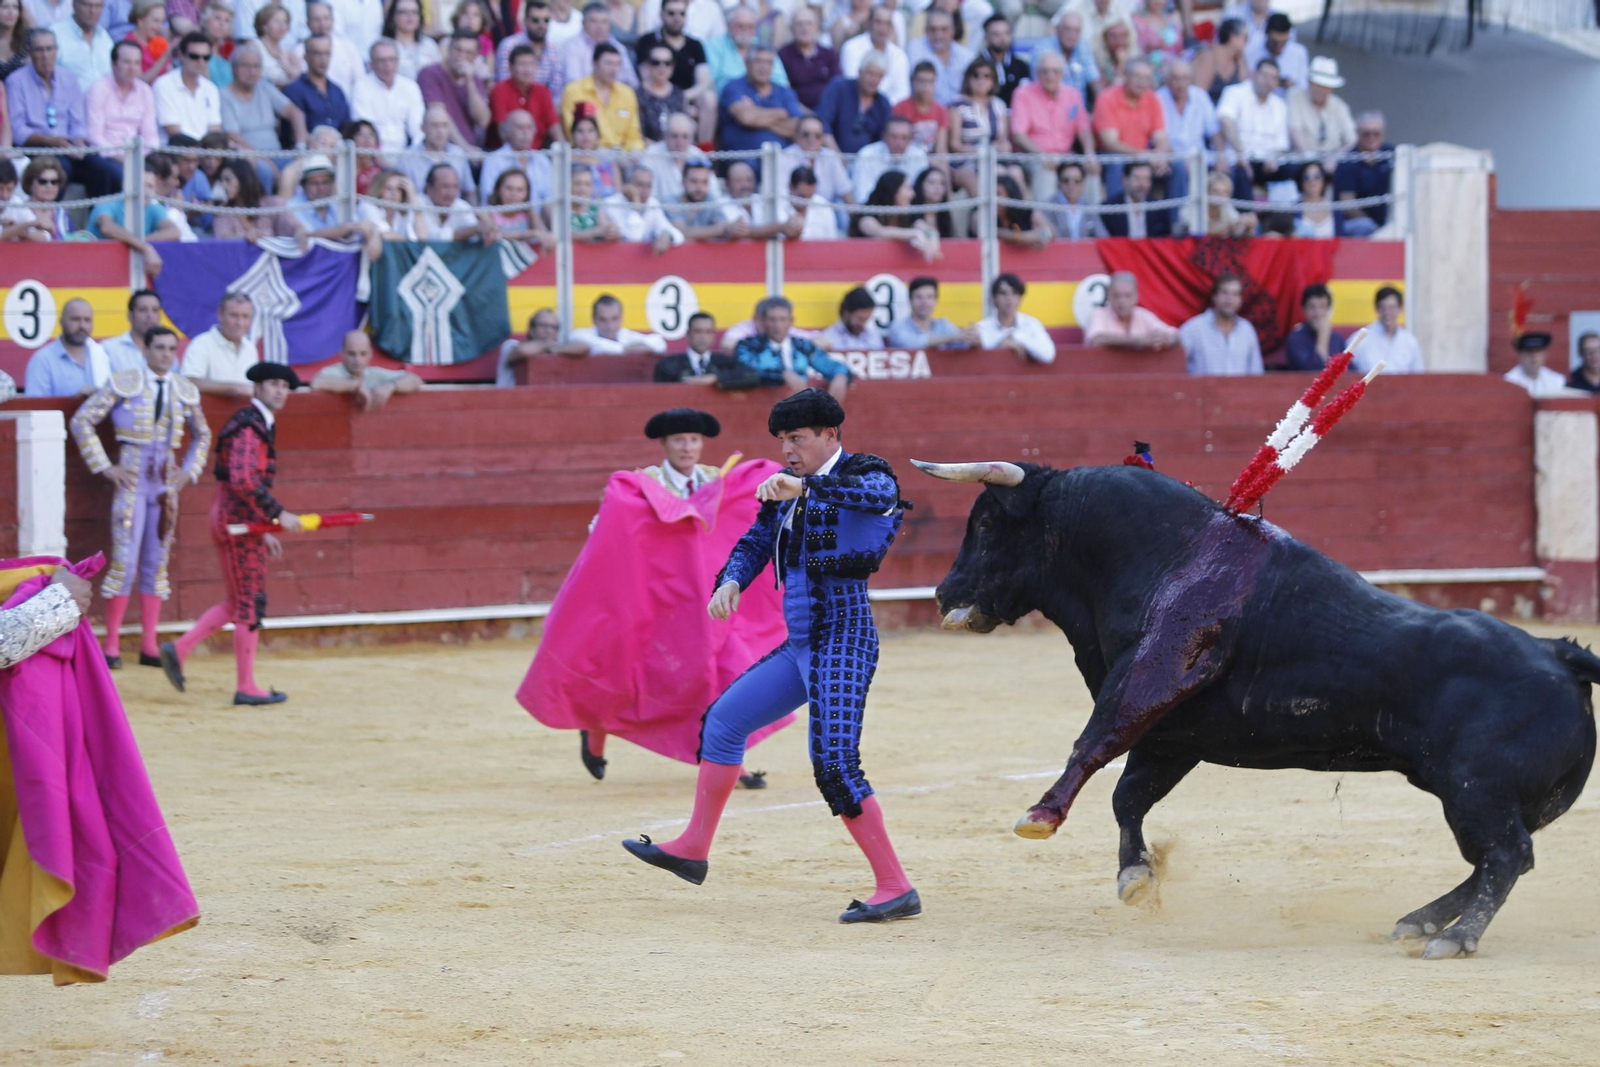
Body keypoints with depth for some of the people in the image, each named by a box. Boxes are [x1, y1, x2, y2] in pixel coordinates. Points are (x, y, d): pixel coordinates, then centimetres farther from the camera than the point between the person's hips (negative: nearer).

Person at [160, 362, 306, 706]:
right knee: (251, 602, -2)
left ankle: (179, 649, 13)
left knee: (239, 603, 15)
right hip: (240, 520, -10)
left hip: (229, 519, 10)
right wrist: (278, 514, -25)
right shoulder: (249, 426, -15)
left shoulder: (262, 425, 16)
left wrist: (264, 531, 21)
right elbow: (244, 480, -27)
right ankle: (246, 687, 4)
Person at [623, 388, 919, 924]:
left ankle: (896, 888, -16)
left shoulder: (865, 474, -9)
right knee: (723, 719, 16)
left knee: (834, 763, -19)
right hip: (800, 645, 9)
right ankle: (693, 849, 28)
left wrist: (805, 488, -46)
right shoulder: (787, 489, 15)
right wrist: (730, 583, -4)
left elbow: (876, 493, -32)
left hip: (842, 641, -9)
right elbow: (754, 544, 18)